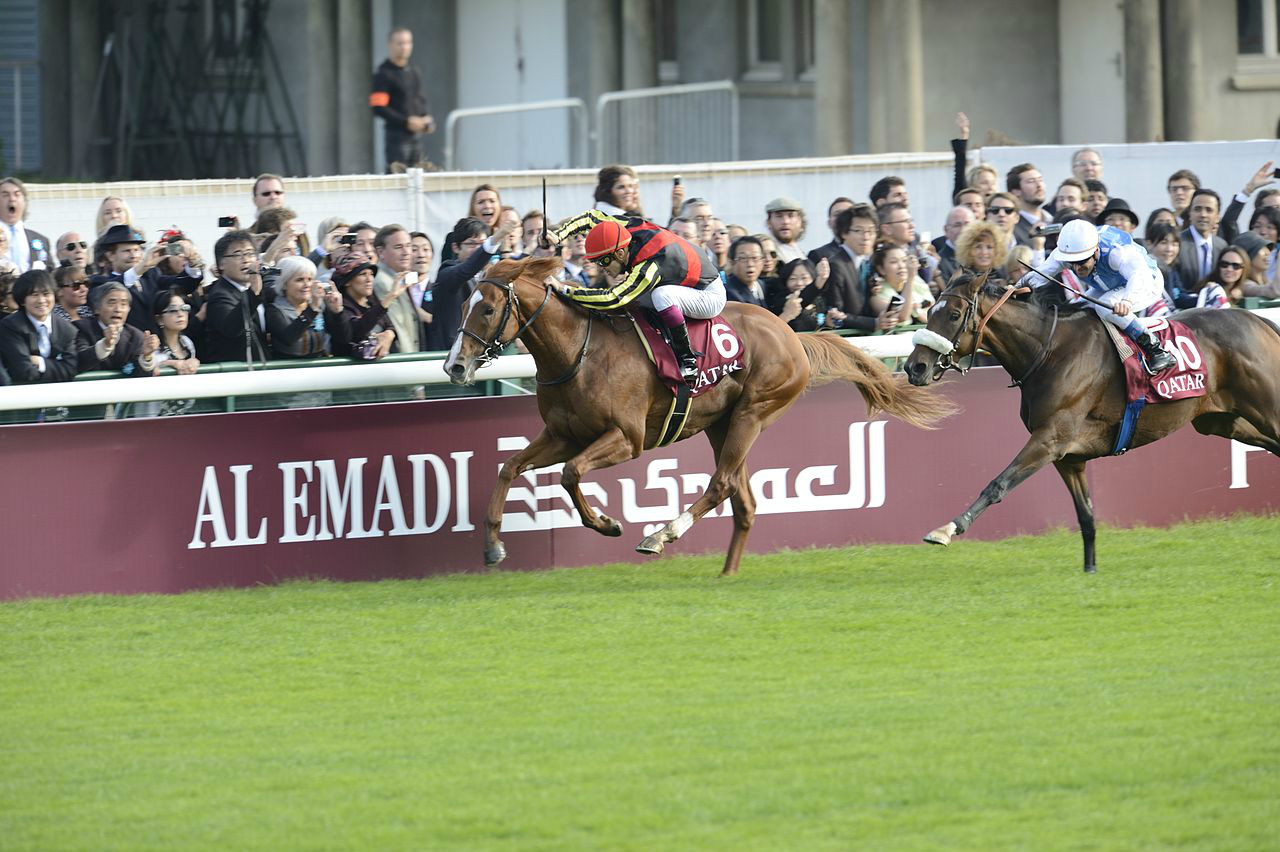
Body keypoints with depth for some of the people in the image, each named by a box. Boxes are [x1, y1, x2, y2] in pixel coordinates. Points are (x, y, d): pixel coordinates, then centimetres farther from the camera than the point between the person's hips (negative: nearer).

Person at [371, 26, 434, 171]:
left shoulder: (413, 73, 16)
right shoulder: (384, 74, -7)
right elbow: (378, 108, -14)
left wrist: (427, 120, 4)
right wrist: (406, 121, -17)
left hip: (416, 135, 7)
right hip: (397, 134, -7)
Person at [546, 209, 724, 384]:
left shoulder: (650, 267, -37)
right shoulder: (632, 227, -13)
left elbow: (612, 299, -41)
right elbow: (592, 217, 0)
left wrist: (566, 290, -38)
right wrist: (557, 235, -12)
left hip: (712, 296, -9)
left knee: (662, 295, -36)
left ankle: (688, 361, -23)